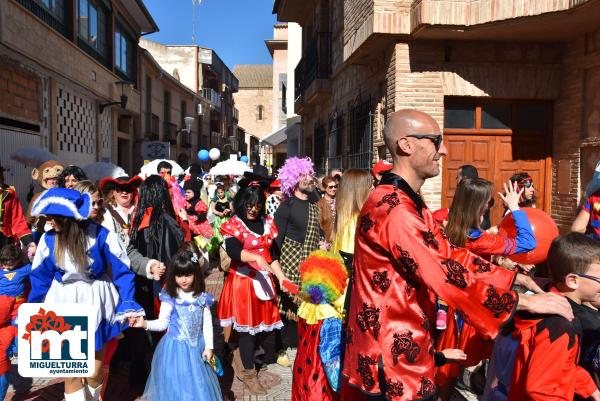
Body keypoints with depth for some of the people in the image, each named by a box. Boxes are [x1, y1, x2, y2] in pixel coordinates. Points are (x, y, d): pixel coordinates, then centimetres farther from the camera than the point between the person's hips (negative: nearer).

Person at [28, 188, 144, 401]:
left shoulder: (100, 236, -18)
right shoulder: (49, 239, -9)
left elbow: (122, 271, -12)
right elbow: (40, 278, 4)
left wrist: (128, 306, -18)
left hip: (95, 304, -2)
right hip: (64, 306, 2)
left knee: (95, 372, 11)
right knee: (71, 372, 7)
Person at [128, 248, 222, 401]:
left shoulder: (202, 298, -3)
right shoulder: (170, 298, -10)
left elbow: (207, 324, 2)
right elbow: (162, 323, -7)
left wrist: (209, 346, 0)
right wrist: (145, 324, -23)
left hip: (197, 347, 2)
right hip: (175, 347, -2)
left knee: (197, 382, 13)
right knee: (175, 382, 6)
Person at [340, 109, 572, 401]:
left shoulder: (409, 203, 11)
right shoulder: (394, 209, -24)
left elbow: (450, 255, 10)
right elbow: (446, 275, -25)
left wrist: (513, 277, 5)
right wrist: (525, 301, -17)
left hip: (402, 347, 10)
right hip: (393, 358, -10)